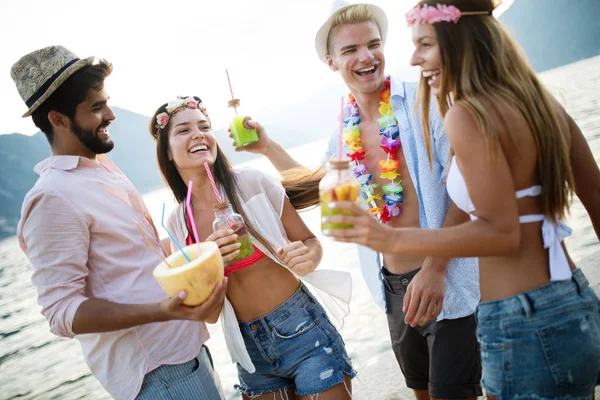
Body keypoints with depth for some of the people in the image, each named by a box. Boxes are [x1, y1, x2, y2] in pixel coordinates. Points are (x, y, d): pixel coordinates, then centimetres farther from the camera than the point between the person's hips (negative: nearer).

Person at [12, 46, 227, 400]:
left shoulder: (102, 165, 9)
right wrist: (163, 310, -34)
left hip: (186, 347, 9)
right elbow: (62, 311, -23)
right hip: (159, 370, -9)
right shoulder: (53, 197, -19)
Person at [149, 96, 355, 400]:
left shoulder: (252, 182, -8)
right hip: (249, 349, 3)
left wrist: (306, 258, -22)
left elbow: (310, 241, 0)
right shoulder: (177, 223, 1)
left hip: (302, 329, -3)